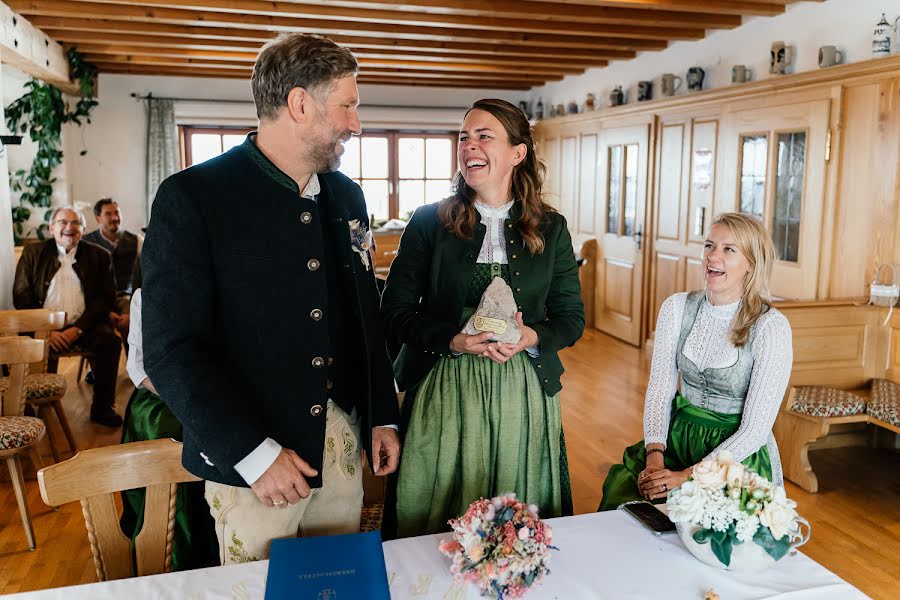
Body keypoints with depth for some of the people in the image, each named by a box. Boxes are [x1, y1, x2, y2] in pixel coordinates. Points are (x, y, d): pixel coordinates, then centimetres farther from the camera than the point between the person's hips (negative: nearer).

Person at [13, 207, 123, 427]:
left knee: (110, 340, -28)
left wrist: (77, 329, -11)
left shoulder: (99, 256, 11)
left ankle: (102, 408, -14)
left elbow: (106, 298, 4)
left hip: (82, 326, 0)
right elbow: (21, 296, 6)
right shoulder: (33, 253, 13)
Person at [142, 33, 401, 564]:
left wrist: (383, 416, 9)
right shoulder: (193, 197, -13)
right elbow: (172, 351, -16)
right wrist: (253, 453, -18)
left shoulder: (347, 196, 6)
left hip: (343, 447, 5)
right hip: (250, 460, -5)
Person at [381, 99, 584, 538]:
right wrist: (453, 340, -18)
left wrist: (533, 337, -14)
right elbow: (394, 313, -2)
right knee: (438, 529, 9)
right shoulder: (429, 222, 0)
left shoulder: (550, 228, 4)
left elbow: (571, 317, 7)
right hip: (444, 394, -1)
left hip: (522, 391, 2)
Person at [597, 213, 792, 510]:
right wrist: (655, 457, -16)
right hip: (678, 438, 3)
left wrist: (687, 476, -19)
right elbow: (659, 388, -2)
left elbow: (755, 430, -14)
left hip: (739, 455, -3)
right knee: (619, 499, -19)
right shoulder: (677, 307, -1)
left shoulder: (771, 327, -13)